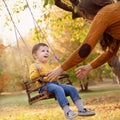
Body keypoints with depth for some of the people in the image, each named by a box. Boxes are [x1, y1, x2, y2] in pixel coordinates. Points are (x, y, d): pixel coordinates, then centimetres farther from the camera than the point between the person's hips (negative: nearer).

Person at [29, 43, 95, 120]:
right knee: (58, 89, -37)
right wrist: (37, 70, -24)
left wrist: (56, 64, 31)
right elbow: (32, 77, -8)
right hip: (45, 85, -8)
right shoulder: (34, 65, 7)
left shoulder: (50, 65, 31)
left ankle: (81, 109, -18)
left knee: (72, 88, -9)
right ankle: (67, 111, -47)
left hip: (55, 83, 8)